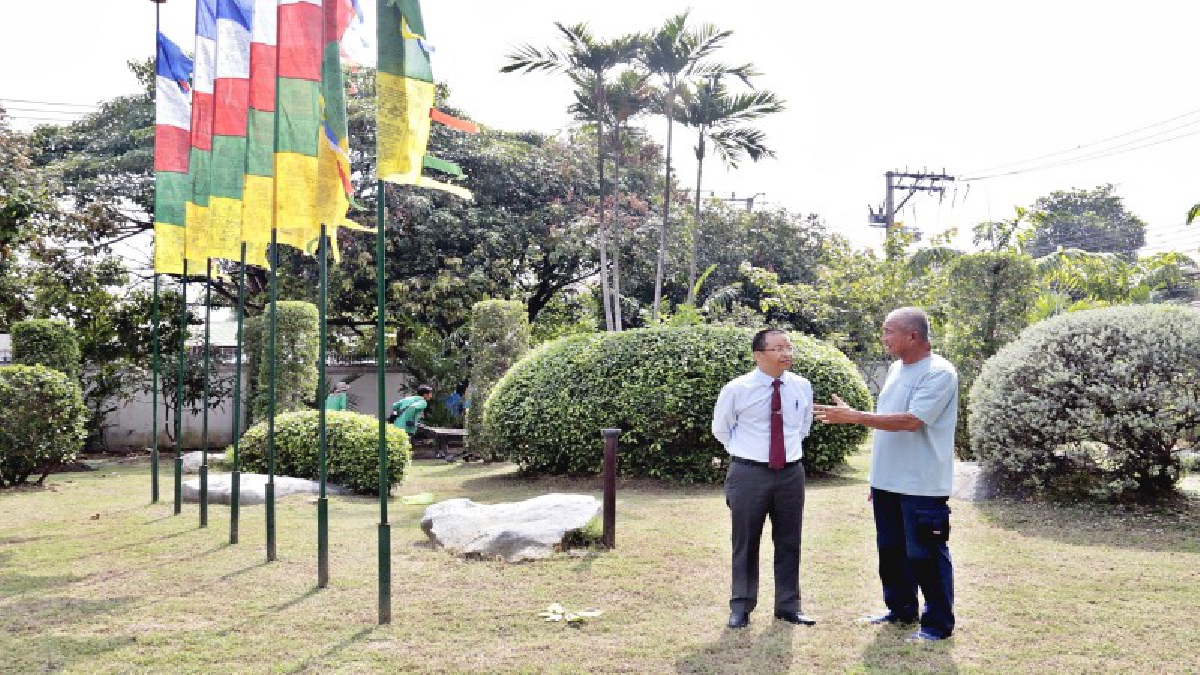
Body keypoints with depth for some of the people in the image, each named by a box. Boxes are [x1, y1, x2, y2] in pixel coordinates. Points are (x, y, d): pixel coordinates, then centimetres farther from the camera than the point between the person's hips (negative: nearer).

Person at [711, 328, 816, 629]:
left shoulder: (802, 387, 1)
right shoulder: (736, 390, -9)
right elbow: (720, 429, 7)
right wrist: (743, 451, 7)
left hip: (791, 472, 3)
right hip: (748, 474, -3)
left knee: (789, 543, 11)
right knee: (745, 542, 6)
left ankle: (788, 605, 24)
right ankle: (741, 606, 19)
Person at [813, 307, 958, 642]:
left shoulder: (940, 373, -16)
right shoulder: (896, 369, 12)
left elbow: (911, 421, -25)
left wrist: (853, 417, -24)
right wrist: (877, 475, 16)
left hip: (922, 486, -9)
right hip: (888, 481, 9)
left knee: (925, 554, 0)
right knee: (891, 550, 18)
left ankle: (938, 624, 13)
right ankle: (901, 610, 33)